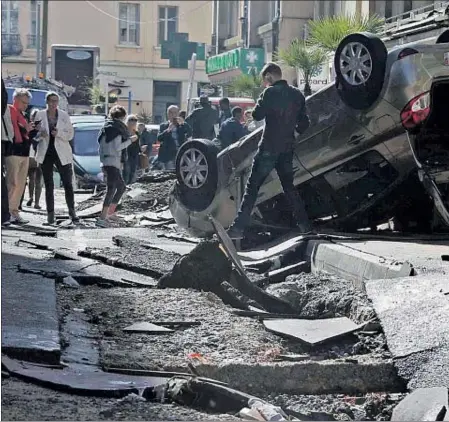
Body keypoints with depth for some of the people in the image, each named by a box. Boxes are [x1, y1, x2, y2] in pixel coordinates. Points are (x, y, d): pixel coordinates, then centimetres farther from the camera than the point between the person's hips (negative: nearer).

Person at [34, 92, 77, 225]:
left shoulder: (64, 115, 3)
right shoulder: (40, 115, 1)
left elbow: (70, 135, 1)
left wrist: (59, 133, -17)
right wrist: (40, 134, -18)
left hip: (62, 154, 0)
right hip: (46, 154, 0)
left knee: (68, 183, -1)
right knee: (49, 185, 3)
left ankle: (72, 211, 9)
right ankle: (50, 213, 8)